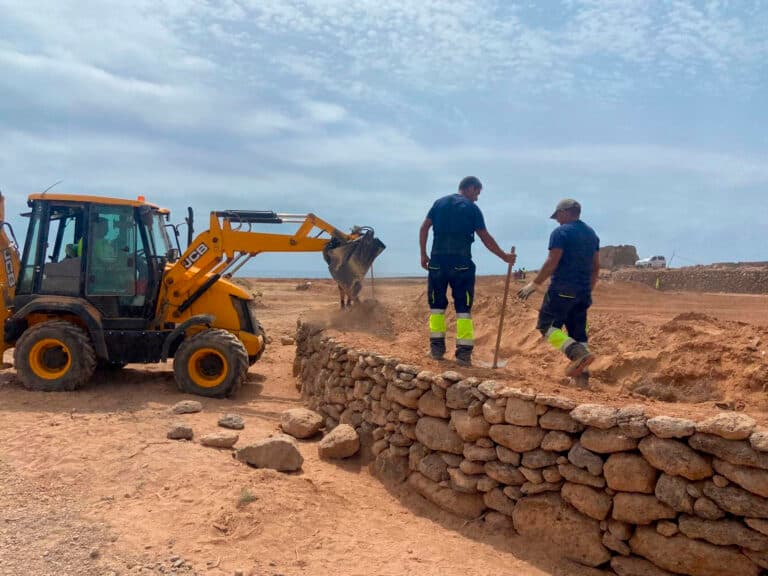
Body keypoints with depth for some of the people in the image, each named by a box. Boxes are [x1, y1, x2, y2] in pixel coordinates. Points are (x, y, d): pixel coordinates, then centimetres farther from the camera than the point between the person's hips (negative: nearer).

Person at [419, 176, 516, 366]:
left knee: (437, 304, 14)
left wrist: (423, 254, 9)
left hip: (437, 260, 3)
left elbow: (424, 228, 5)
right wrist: (504, 257, 8)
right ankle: (464, 352, -1)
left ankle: (437, 348, 14)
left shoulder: (439, 203, 12)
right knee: (463, 307, 2)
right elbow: (486, 238, 0)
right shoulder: (472, 208, 2)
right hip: (461, 262, -3)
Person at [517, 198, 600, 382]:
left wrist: (535, 284, -9)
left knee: (547, 325, -3)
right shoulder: (592, 234, 16)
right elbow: (596, 267, 18)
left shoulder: (561, 232, -7)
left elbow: (552, 262, -15)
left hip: (562, 289, -7)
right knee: (578, 332, 11)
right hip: (583, 292, 8)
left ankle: (578, 353, -22)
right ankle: (581, 374, 7)